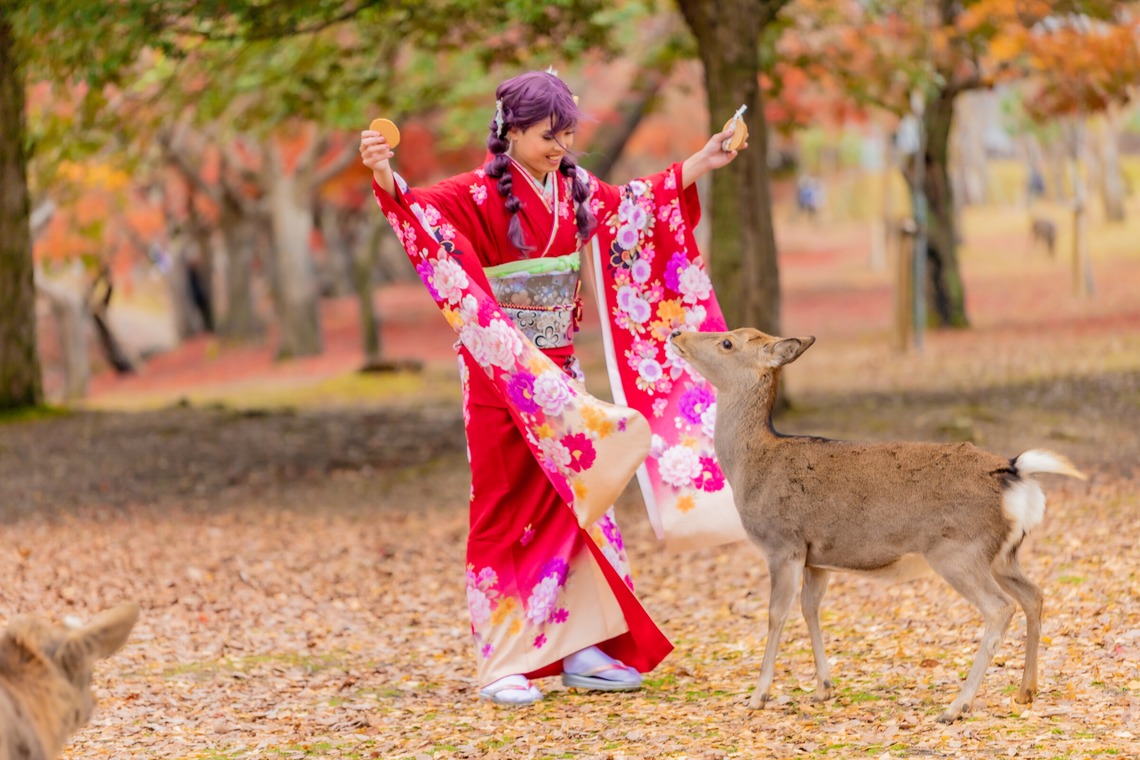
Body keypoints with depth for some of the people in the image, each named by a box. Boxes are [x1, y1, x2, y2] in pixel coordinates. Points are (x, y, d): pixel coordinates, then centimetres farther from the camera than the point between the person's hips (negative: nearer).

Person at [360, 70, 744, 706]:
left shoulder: (576, 190, 8)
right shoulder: (481, 195, -12)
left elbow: (632, 205, 26)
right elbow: (424, 209, -29)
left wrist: (697, 166, 29)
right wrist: (386, 178, -50)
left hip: (558, 373, 6)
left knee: (575, 502, 7)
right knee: (508, 510, -4)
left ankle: (579, 649, 13)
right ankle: (502, 663, 1)